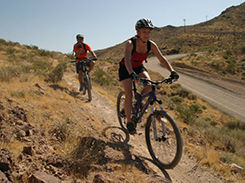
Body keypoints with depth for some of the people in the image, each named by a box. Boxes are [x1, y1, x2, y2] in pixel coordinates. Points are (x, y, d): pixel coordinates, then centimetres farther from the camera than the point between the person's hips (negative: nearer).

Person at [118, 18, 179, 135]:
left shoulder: (151, 45, -18)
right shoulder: (131, 43, -29)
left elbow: (162, 59, -22)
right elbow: (127, 60, -44)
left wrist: (172, 71, -36)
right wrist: (131, 73, -62)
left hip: (138, 67, 4)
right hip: (126, 68, -4)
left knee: (150, 85, -22)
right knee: (128, 94, -16)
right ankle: (129, 122, -3)